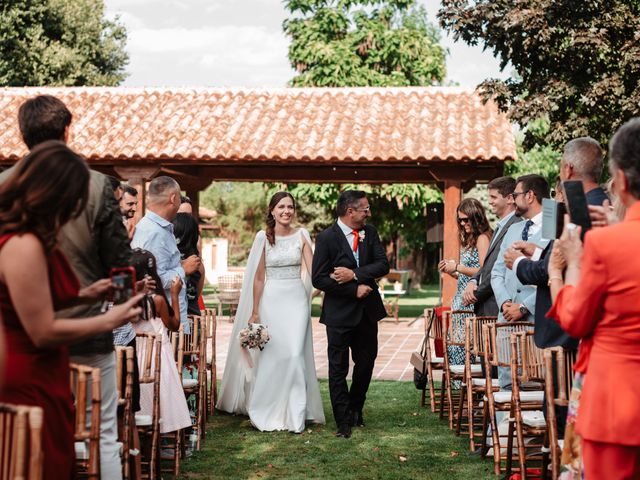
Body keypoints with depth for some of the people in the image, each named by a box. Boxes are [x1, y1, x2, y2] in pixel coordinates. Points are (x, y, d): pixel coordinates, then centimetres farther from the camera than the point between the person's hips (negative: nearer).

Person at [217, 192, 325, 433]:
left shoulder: (302, 235, 3)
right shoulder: (263, 237, 0)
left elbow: (313, 268, -5)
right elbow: (258, 276, 1)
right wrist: (255, 311, 0)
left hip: (296, 300, 1)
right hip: (271, 300, -1)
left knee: (295, 354, -7)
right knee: (269, 356, 2)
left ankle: (295, 415, 2)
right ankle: (267, 412, 17)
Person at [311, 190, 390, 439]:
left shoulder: (370, 232, 4)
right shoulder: (327, 238, -11)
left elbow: (383, 265, -5)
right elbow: (319, 279, -15)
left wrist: (354, 274, -18)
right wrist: (354, 290, -16)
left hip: (367, 310, 5)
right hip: (340, 313, -5)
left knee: (366, 362, 14)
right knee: (338, 369, 3)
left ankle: (356, 408, 35)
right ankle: (343, 421, 12)